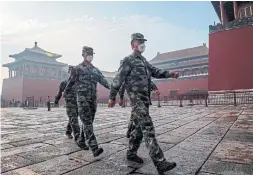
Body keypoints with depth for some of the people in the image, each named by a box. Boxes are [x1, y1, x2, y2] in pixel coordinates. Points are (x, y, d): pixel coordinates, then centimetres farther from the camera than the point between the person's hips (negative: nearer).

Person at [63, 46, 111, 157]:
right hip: (82, 98, -5)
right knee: (87, 123, -12)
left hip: (93, 98, 6)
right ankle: (94, 148, -18)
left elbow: (103, 81, 7)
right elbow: (71, 82, 10)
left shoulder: (95, 70, 15)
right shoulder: (77, 69, 1)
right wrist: (65, 92, 20)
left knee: (89, 122, 12)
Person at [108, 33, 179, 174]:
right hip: (137, 100, -9)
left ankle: (131, 153, 29)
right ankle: (161, 163, -11)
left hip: (145, 99, 9)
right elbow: (118, 79, -6)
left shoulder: (144, 61, 21)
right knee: (148, 129, -13)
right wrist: (112, 97, -5)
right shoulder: (129, 60, -5)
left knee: (140, 128, 14)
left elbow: (155, 71, 16)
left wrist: (170, 74, 0)